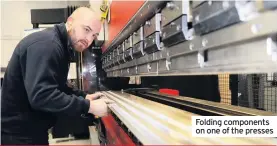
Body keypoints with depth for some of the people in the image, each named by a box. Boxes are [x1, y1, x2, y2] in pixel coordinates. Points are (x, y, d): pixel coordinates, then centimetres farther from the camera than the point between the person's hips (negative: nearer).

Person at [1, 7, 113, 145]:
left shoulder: (62, 47, 10)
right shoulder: (46, 43, -23)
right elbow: (41, 95, -32)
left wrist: (84, 97, 4)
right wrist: (89, 106, -27)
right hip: (18, 134, -10)